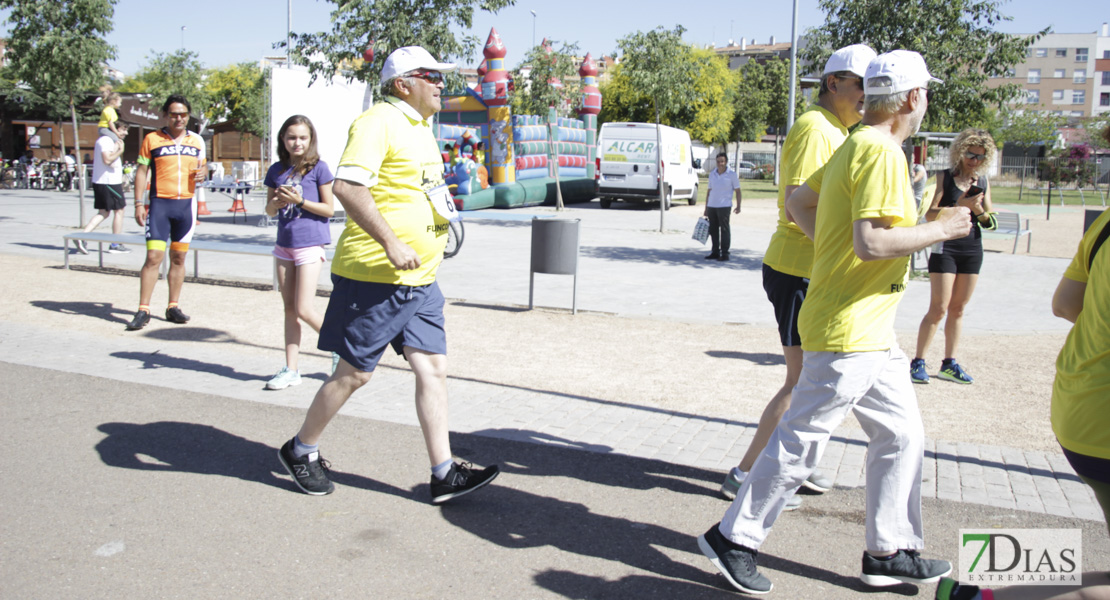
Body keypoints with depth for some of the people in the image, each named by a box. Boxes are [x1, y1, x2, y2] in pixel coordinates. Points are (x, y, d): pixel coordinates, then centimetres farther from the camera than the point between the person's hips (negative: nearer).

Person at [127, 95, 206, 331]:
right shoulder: (152, 139, 1)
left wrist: (201, 174, -4)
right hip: (160, 204, -3)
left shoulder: (197, 141, 11)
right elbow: (142, 171, 2)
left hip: (186, 204, 3)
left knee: (179, 258, 9)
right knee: (153, 257, -9)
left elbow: (201, 166, 22)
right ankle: (143, 310, -2)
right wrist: (139, 203, -6)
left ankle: (173, 307, 18)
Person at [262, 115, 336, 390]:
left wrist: (299, 201, -16)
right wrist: (277, 203, -9)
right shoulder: (277, 170, 9)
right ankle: (290, 369, 14)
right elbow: (270, 210, 14)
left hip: (310, 243, -5)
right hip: (284, 243, 5)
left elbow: (329, 209, -5)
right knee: (289, 309, 8)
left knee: (304, 309, -9)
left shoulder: (318, 168, -5)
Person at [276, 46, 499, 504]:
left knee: (433, 369, 4)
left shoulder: (420, 129, 19)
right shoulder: (379, 122, -12)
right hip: (374, 276, -9)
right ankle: (301, 450, 23)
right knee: (355, 373, 2)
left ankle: (443, 474, 8)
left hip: (419, 279, 9)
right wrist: (391, 244, -27)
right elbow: (347, 186, -25)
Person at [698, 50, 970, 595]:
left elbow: (797, 202, 22)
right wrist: (941, 229, -13)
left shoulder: (853, 148, 14)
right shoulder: (881, 152, -17)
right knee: (800, 441, -2)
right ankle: (733, 538, 12)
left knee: (902, 434, 16)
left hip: (870, 332, 11)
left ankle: (889, 553, 27)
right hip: (848, 330, -11)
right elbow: (871, 242, -26)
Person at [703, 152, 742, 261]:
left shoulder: (732, 174, -1)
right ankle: (715, 252, 16)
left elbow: (737, 190, 2)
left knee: (724, 229, -4)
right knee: (713, 229, 8)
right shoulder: (712, 174, 12)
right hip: (711, 206, 5)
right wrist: (706, 207, 15)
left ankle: (724, 253, 0)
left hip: (724, 206, -5)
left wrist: (738, 206, -5)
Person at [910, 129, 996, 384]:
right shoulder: (945, 177, -3)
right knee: (938, 309, -9)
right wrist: (959, 206, -23)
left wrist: (978, 210, -10)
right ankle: (918, 362, -2)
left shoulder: (983, 181, 9)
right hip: (945, 247, -5)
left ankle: (949, 364, 16)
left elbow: (989, 222, 10)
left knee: (958, 309, 9)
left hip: (973, 250, 5)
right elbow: (930, 214, -11)